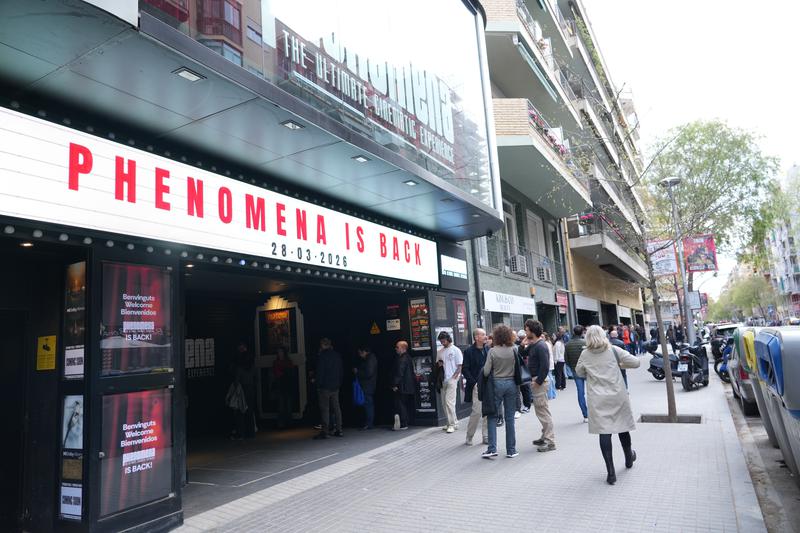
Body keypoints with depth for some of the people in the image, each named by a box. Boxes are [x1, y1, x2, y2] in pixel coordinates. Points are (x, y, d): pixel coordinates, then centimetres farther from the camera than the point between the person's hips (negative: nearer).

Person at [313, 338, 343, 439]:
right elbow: (340, 371, 13)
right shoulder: (337, 356, 9)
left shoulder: (321, 356, -11)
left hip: (324, 386, -6)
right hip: (335, 386, 6)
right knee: (336, 408, 10)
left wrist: (315, 379, 0)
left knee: (325, 409, -4)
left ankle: (324, 431, -5)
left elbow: (319, 371, -13)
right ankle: (338, 430, 13)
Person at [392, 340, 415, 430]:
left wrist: (395, 385, -17)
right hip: (408, 386, 10)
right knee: (405, 405, 15)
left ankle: (403, 425, -2)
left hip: (402, 387, -10)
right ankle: (405, 423, 21)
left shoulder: (402, 359, -17)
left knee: (400, 405, -4)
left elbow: (399, 373, -22)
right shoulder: (408, 357, 13)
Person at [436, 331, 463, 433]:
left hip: (452, 379, -7)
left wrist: (454, 377, -13)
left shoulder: (455, 350, -3)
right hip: (443, 380, 7)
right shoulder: (440, 351, 13)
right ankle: (453, 422, 21)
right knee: (444, 403, 9)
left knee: (449, 402, -13)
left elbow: (459, 366, -5)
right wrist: (438, 364, -2)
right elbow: (437, 364, 22)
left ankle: (452, 424, -5)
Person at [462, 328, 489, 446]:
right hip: (477, 386, -5)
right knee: (477, 411, -7)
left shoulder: (488, 349, 8)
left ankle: (486, 437, 18)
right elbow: (465, 370, -6)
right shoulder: (469, 351, -6)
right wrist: (474, 383, -12)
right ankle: (469, 437, 9)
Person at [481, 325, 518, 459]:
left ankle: (492, 449, 1)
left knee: (493, 417, 7)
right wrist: (518, 387, 12)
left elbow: (486, 372, -11)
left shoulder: (492, 351, -10)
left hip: (497, 384, -2)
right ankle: (511, 450, 15)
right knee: (510, 418, 9)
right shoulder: (513, 350, -4)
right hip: (511, 384, 2)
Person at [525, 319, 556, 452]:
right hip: (536, 380, 10)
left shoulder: (540, 346, -19)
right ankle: (545, 437, 29)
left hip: (540, 381, -10)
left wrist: (538, 382, -20)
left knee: (543, 411, -4)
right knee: (540, 410, 18)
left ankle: (550, 442, 2)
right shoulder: (533, 345, 11)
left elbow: (545, 366, -24)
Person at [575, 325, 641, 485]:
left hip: (598, 400, -1)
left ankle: (611, 472, -3)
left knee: (604, 432, -1)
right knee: (622, 427, 18)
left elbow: (579, 372, 13)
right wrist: (620, 365, 13)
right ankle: (629, 459, 42)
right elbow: (635, 362, -2)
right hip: (618, 396, 1)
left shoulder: (585, 354, -2)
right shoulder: (614, 350, -3)